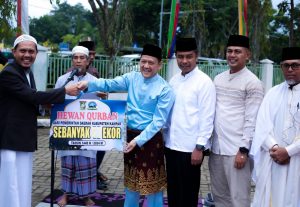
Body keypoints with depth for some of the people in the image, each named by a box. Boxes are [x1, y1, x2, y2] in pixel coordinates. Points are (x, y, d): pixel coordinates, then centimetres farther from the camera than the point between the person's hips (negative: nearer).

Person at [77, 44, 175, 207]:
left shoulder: (165, 89, -13)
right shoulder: (132, 78, 1)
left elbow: (158, 121, -15)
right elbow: (110, 84, -7)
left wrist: (138, 140, -20)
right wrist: (89, 84, -25)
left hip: (150, 138, -5)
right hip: (130, 135, 5)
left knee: (152, 182, 6)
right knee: (131, 179, 20)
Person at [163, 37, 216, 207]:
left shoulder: (204, 81, -10)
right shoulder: (174, 80, 9)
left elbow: (207, 117, -13)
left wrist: (199, 147, -15)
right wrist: (164, 137, 10)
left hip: (190, 147, -6)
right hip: (171, 144, 6)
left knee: (188, 193, 7)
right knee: (173, 190, 17)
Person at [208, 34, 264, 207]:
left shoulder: (253, 83, -8)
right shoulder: (218, 79, 12)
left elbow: (252, 120, -11)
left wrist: (243, 150, -15)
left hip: (237, 149, -6)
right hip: (216, 148, 6)